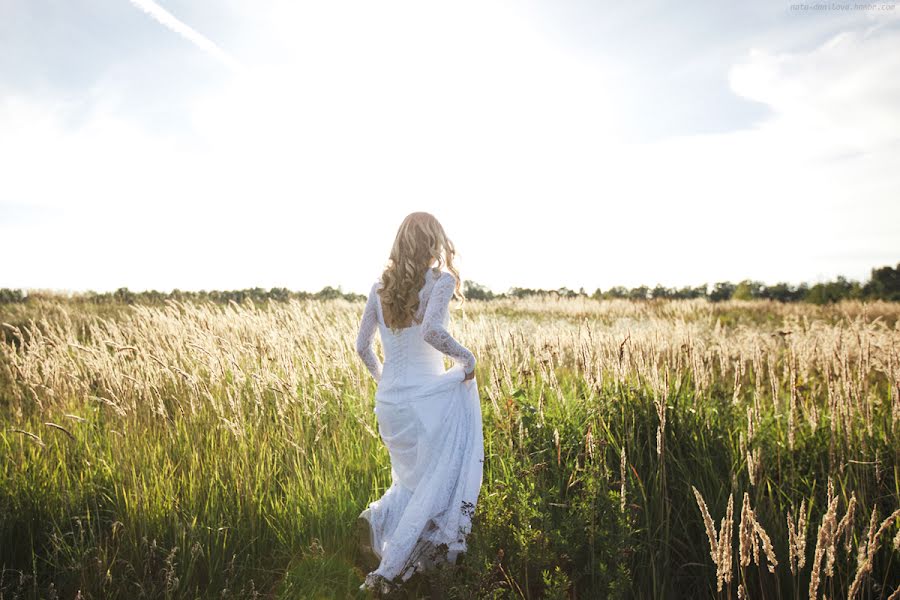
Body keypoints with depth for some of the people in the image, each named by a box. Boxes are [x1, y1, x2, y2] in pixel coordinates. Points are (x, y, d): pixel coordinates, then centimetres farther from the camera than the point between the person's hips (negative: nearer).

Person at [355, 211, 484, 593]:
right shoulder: (441, 281, -9)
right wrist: (466, 356, -10)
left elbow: (362, 346, 11)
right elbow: (431, 331, -26)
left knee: (411, 479, 26)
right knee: (434, 484, 8)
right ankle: (387, 570, 0)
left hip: (388, 403, 6)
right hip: (428, 398, -6)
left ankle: (379, 515, -2)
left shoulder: (379, 287, 7)